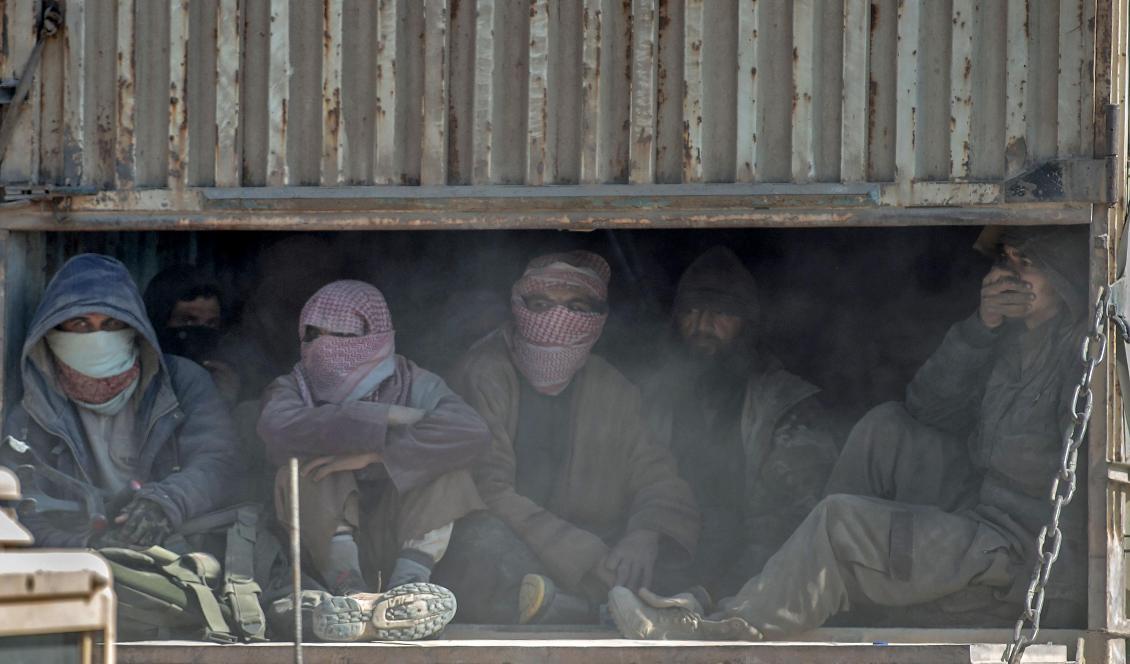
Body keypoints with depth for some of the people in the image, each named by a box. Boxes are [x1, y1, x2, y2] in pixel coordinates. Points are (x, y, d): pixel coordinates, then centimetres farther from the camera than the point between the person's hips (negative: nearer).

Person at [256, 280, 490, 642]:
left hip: (402, 542, 0)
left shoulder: (413, 385, 2)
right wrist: (385, 419, -23)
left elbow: (473, 432, -20)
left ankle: (407, 583, -35)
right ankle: (351, 593, -37)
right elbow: (279, 429, -23)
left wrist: (375, 453, -26)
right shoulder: (294, 388, 4)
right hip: (331, 552, 0)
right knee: (311, 467, -23)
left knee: (442, 458, -20)